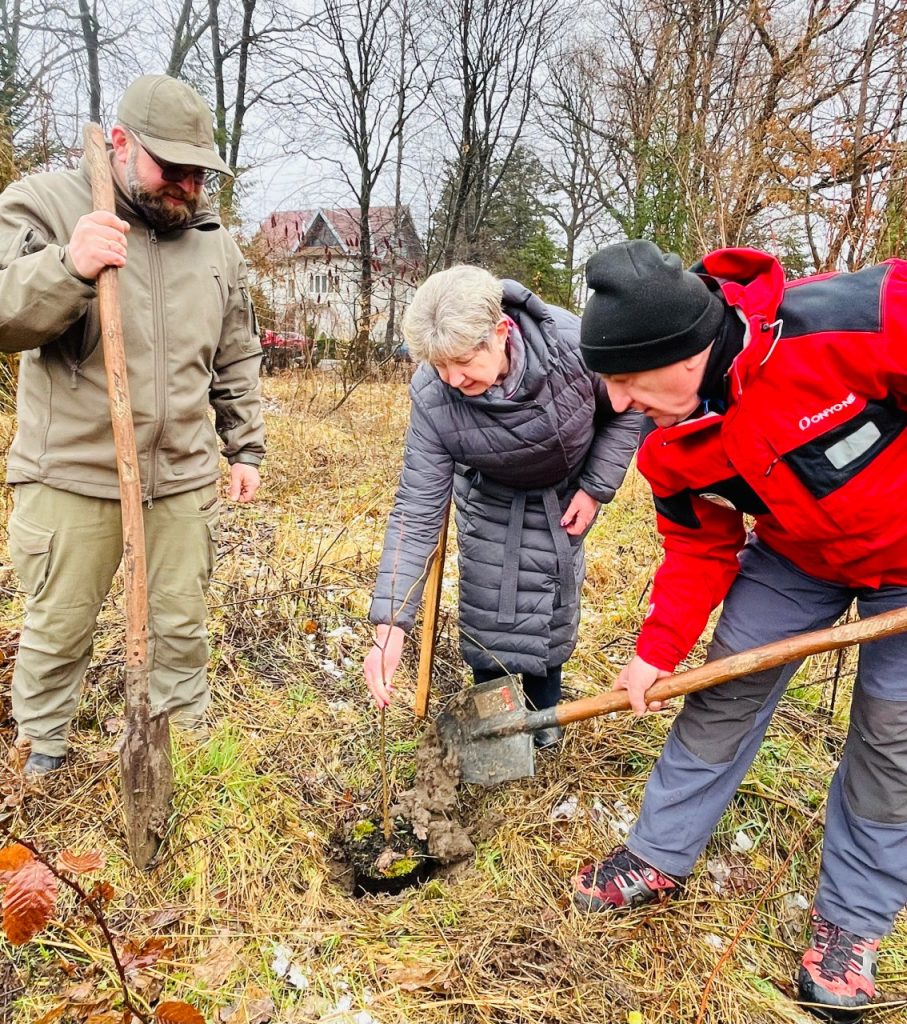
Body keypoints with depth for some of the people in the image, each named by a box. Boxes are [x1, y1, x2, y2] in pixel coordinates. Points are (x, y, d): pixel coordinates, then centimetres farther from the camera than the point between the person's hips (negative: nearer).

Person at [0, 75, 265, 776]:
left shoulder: (214, 238, 9)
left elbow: (238, 361, 14)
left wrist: (245, 447, 12)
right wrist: (67, 268, -31)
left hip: (185, 477, 3)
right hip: (72, 475, -2)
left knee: (181, 624, 13)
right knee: (57, 627, 11)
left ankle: (188, 736, 34)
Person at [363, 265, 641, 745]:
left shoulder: (573, 343, -36)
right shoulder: (432, 397, -34)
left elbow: (625, 410, -13)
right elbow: (417, 509, -31)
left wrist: (596, 489, -15)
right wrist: (389, 626, -36)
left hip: (567, 489, 1)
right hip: (490, 498, 0)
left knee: (554, 602, 4)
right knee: (489, 605, -3)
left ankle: (540, 714, 29)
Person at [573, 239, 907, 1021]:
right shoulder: (673, 443, -18)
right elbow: (699, 549, -5)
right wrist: (656, 652, -11)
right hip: (795, 553, 4)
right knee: (723, 696, 5)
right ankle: (660, 858, 24)